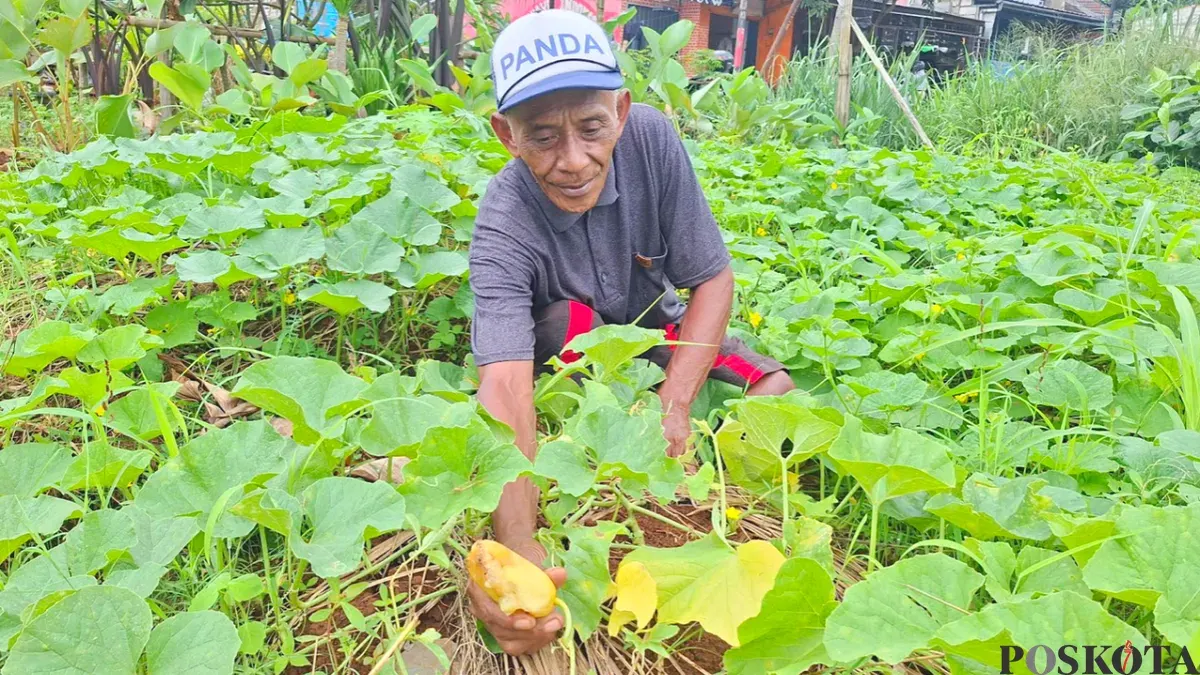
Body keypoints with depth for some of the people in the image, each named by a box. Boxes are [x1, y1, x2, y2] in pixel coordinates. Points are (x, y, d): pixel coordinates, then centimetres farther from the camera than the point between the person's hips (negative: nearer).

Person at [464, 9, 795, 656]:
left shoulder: (650, 137, -26)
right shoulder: (503, 227, -34)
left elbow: (713, 279, -19)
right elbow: (505, 390, -47)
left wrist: (674, 404, -32)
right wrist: (516, 553, -61)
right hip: (562, 355, -2)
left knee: (777, 394, -16)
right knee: (569, 317, -35)